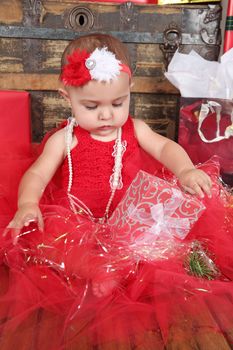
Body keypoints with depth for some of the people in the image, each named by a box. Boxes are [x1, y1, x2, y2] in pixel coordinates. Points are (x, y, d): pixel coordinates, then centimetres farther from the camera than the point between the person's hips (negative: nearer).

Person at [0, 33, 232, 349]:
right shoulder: (64, 140, -2)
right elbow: (37, 174, -9)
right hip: (77, 224, -1)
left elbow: (165, 147, -6)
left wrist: (186, 170, -29)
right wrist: (27, 204, -32)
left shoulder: (133, 129, 5)